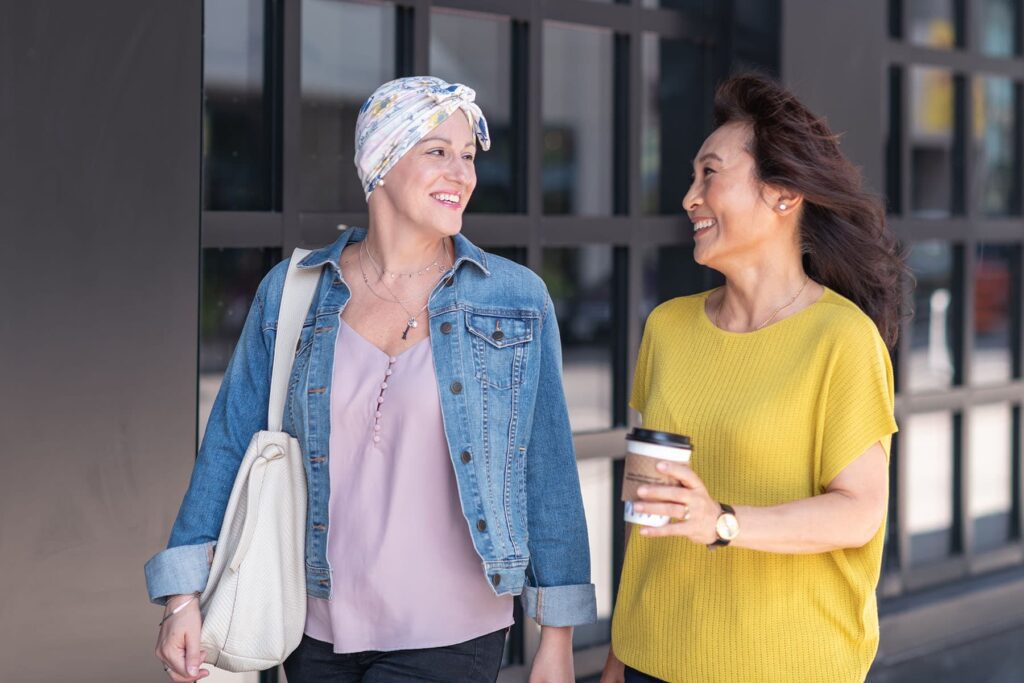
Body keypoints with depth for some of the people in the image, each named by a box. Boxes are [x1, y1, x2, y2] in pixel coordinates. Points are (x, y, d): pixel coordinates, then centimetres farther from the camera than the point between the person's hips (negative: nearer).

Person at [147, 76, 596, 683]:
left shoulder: (517, 299, -1)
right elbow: (231, 445, 3)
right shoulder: (290, 292, 3)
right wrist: (186, 597, -6)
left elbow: (550, 472, 0)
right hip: (319, 632, 2)